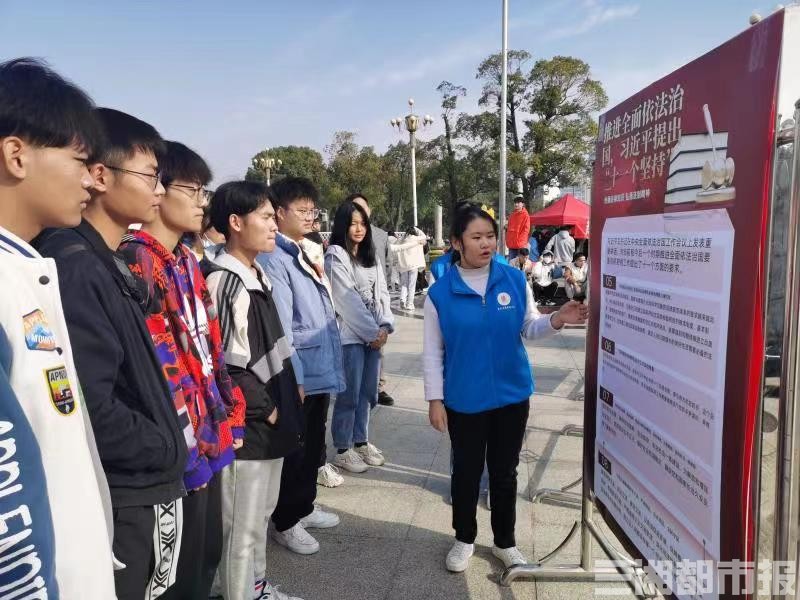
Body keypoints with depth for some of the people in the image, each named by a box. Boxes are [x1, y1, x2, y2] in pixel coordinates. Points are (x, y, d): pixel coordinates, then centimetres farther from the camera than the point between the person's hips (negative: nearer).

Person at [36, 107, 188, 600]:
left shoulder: (107, 265, 9)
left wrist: (170, 447, 5)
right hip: (119, 501, -9)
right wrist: (169, 451, -13)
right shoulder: (74, 267, -21)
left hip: (144, 489, 9)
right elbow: (91, 407, -28)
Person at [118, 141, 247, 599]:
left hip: (211, 436, 8)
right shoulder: (136, 262, -17)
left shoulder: (188, 261, 11)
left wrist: (231, 417, 13)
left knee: (209, 553, 22)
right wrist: (187, 449, -16)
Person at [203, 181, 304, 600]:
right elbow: (225, 366, -21)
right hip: (247, 425, -9)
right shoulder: (222, 280, -17)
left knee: (261, 515, 23)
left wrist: (283, 403, 11)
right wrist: (264, 408, -12)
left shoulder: (258, 275, 11)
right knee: (242, 525, 7)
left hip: (271, 420, 9)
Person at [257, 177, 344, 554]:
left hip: (321, 368, 9)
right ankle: (285, 522, 24)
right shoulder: (274, 259, -16)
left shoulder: (308, 251, 11)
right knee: (295, 449, 6)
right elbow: (280, 326, -19)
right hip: (300, 374, -8)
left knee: (313, 443, 20)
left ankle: (304, 507, 38)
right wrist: (293, 378, -18)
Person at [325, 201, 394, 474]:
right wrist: (373, 332, -12)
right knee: (349, 394, -1)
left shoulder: (371, 256, 16)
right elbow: (347, 299, -13)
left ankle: (361, 441, 27)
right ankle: (343, 449, 12)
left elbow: (382, 292, 10)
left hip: (374, 334, 7)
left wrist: (385, 326, -5)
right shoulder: (335, 256, -7)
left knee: (367, 392, 13)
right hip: (350, 335, -7)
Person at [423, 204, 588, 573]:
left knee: (505, 472, 17)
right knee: (466, 472, 14)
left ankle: (505, 542, 37)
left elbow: (530, 329, 3)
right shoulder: (440, 292, -10)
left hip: (511, 396, 2)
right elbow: (432, 352, -5)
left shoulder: (515, 280, -5)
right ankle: (464, 539, 37)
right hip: (464, 401, -2)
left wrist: (557, 320, -17)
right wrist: (435, 400, -6)